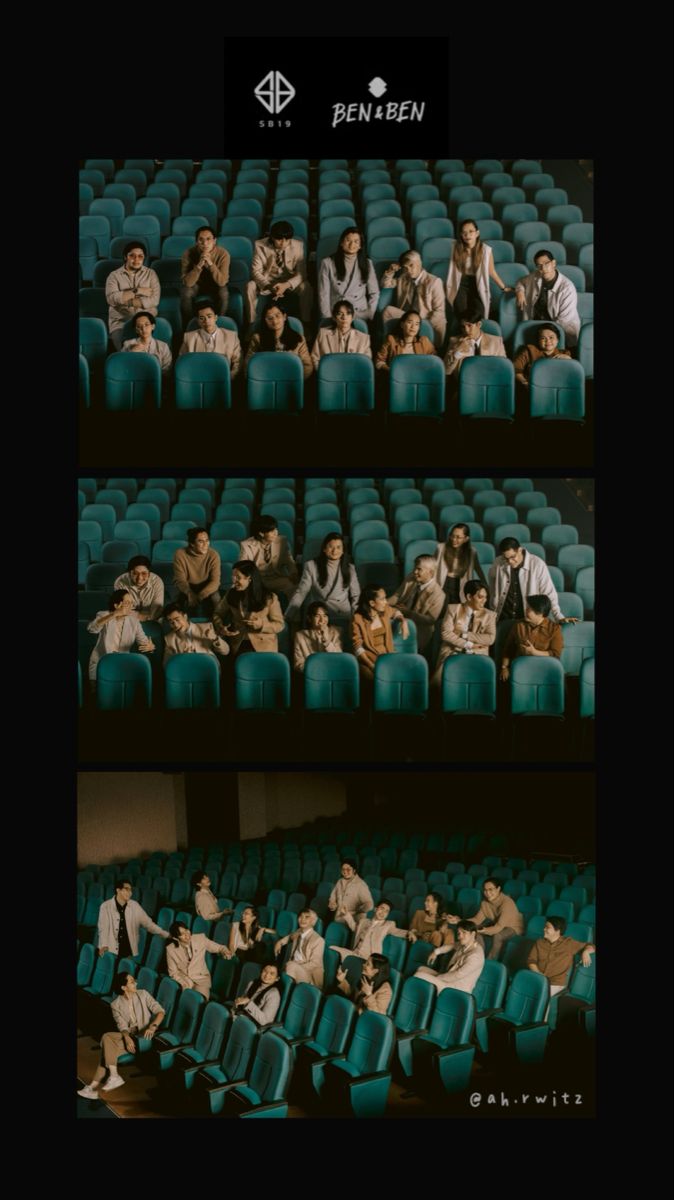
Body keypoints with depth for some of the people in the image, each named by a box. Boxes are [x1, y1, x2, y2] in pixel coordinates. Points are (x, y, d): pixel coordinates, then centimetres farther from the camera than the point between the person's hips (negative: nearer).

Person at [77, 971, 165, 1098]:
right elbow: (122, 1026, -4)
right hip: (128, 1036, 4)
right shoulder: (116, 1005, 4)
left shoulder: (143, 995, -1)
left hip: (144, 1036, -4)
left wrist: (153, 1026, -26)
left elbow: (160, 1011, -7)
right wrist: (127, 1038, -25)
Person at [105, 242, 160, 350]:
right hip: (120, 322, -1)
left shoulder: (150, 274, 11)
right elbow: (112, 299, -9)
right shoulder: (114, 275, 8)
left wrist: (126, 301, -8)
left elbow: (154, 300, -4)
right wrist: (137, 291, -8)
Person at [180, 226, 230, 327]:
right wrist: (199, 265, -42)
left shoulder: (223, 254, -25)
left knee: (224, 294, -32)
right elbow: (186, 283, -29)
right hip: (196, 284, 0)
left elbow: (222, 282, -30)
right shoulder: (189, 254, -24)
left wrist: (210, 263, -42)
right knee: (185, 292, -31)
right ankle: (188, 326, -10)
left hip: (215, 285, 0)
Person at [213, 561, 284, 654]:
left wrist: (262, 625, -19)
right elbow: (218, 614, 16)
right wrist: (221, 628, -4)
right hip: (238, 644, 2)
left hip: (263, 645, -2)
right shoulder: (231, 594, 3)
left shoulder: (269, 598, -6)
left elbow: (279, 624, -1)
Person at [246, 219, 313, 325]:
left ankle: (306, 323, -20)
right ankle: (251, 324, -20)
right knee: (250, 287, -29)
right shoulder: (260, 246, -16)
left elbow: (301, 273, -16)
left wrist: (286, 285, -35)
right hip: (267, 282, 0)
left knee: (305, 288, -30)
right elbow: (256, 271, -15)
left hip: (289, 283, 0)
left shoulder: (298, 245, -15)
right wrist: (269, 287, -34)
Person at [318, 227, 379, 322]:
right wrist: (328, 318, -8)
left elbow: (374, 293, 13)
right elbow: (323, 294, 2)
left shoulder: (367, 264, 14)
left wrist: (369, 316, 0)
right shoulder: (328, 263, 6)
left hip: (360, 315, 2)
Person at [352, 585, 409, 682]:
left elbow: (396, 612, 31)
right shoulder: (358, 619, -9)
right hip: (368, 659, -5)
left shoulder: (385, 611, 6)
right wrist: (372, 666, -21)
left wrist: (403, 621, 8)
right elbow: (358, 647, -10)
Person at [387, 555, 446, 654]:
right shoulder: (410, 579, 2)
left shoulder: (437, 594, -15)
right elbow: (397, 596, 5)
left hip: (418, 632, -6)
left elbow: (430, 620, -14)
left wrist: (408, 612, -18)